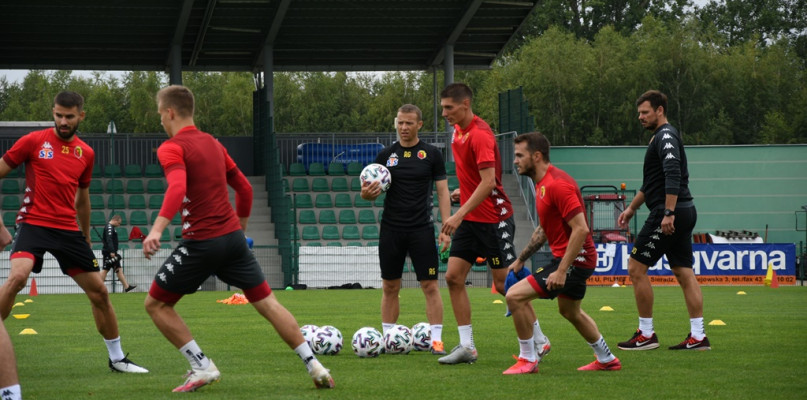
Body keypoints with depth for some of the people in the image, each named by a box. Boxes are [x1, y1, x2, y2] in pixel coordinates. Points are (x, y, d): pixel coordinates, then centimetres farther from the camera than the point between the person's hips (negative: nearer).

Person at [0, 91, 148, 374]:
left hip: (68, 230, 5)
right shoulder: (33, 141, -3)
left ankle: (117, 359, 22)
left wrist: (86, 239, 28)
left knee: (99, 292, 6)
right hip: (33, 224, -4)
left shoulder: (86, 154, 10)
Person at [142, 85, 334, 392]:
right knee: (267, 303, 10)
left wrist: (157, 229, -38)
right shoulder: (211, 142, 15)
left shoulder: (171, 148, -8)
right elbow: (244, 187, 20)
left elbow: (178, 188, -27)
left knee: (156, 304, 8)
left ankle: (202, 367, 1)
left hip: (201, 243, -7)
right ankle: (314, 366, 4)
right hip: (233, 236, 7)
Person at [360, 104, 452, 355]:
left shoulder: (431, 154, 1)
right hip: (391, 230, 2)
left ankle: (436, 339, -1)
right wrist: (367, 193, -17)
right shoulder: (386, 155, 6)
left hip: (422, 230, -2)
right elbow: (373, 191, 8)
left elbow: (442, 192, 2)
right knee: (390, 287, 6)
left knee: (430, 286, -4)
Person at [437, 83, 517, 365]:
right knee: (453, 277, 0)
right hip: (470, 219, 9)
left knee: (505, 284, -2)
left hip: (493, 219, -9)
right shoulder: (458, 131, 8)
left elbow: (488, 182, -25)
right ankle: (466, 347, 3)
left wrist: (459, 215, -27)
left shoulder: (480, 135, -19)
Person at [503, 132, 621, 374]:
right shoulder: (543, 184, 10)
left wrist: (561, 271, -28)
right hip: (567, 257, 11)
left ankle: (528, 360, -4)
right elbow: (545, 229, 23)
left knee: (515, 296, -16)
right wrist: (521, 259, 20)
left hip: (574, 258, -11)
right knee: (569, 311, 29)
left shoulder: (557, 184, -22)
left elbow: (581, 229, -27)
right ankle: (606, 360, 44)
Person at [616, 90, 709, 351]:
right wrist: (632, 208, 32)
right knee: (684, 273, 7)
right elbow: (651, 183, 32)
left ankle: (646, 335, -2)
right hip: (684, 212, 10)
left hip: (668, 214, -10)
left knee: (636, 268, -5)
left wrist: (668, 213, -28)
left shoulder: (666, 136, -11)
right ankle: (697, 336, 4)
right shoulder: (660, 138, 21)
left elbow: (673, 175, -24)